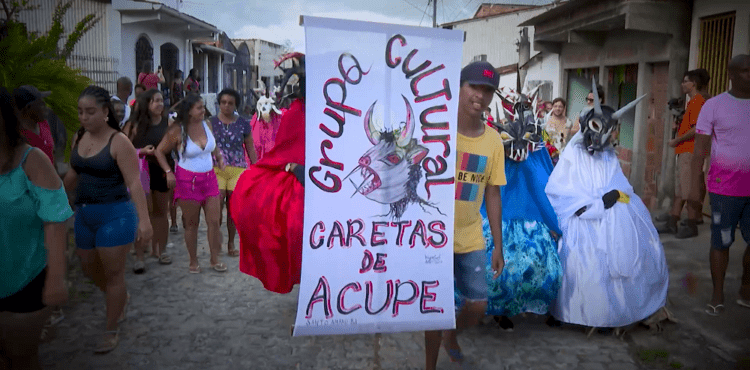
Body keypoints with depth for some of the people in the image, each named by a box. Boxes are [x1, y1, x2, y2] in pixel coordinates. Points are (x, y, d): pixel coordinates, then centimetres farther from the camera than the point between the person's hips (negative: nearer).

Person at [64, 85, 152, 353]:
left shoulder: (119, 142, -15)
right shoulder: (78, 138, 5)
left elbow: (134, 182, -21)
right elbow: (73, 175, 17)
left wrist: (144, 219, -29)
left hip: (114, 214, -7)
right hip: (84, 214, 7)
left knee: (112, 273, 2)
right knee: (89, 268, 18)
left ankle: (112, 331, 19)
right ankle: (121, 297, 46)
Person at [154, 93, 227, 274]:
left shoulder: (206, 125, 3)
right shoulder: (177, 131, -10)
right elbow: (159, 152, -2)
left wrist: (219, 156, 5)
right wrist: (168, 172, -12)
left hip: (209, 178, 4)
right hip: (187, 180, -4)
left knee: (214, 221, 1)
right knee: (191, 224, 6)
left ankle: (215, 259, 14)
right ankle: (193, 261, 20)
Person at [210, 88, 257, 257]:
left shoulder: (243, 124, 8)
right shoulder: (211, 123, 7)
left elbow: (250, 148, 12)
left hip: (237, 170, 1)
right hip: (216, 170, -1)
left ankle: (231, 244, 18)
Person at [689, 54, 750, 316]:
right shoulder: (714, 106, -4)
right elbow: (699, 149, -5)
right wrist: (694, 187, -10)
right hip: (724, 187, -3)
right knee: (721, 242, 4)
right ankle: (717, 296, 18)